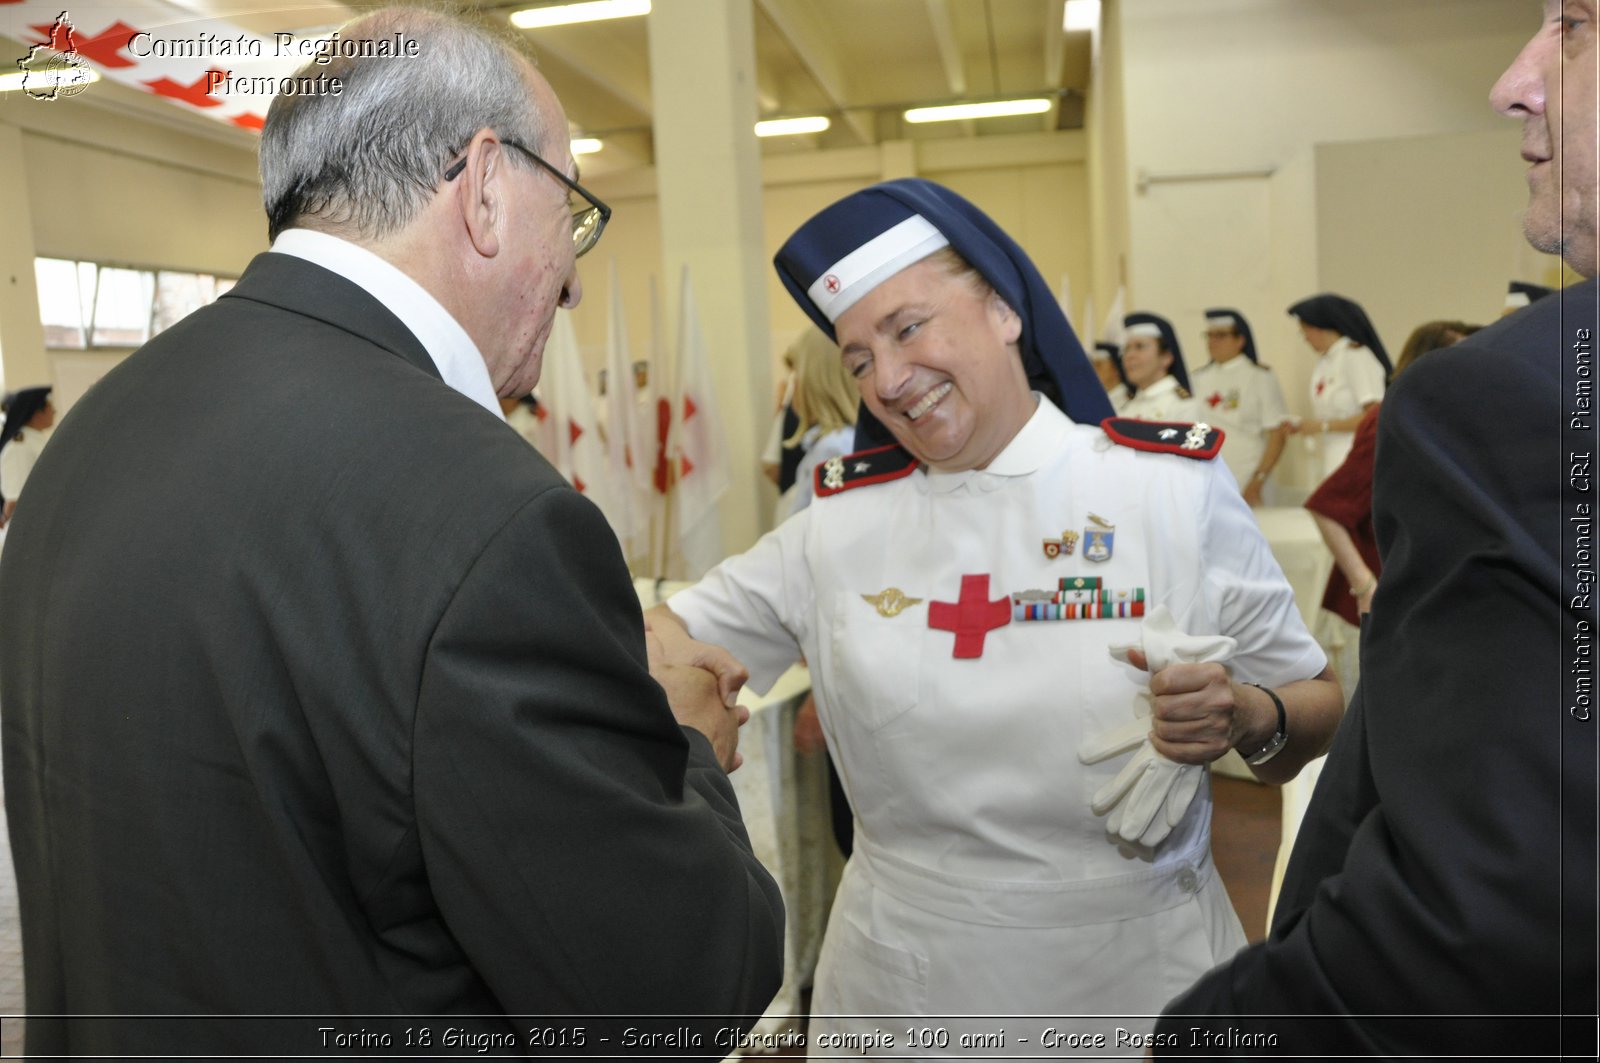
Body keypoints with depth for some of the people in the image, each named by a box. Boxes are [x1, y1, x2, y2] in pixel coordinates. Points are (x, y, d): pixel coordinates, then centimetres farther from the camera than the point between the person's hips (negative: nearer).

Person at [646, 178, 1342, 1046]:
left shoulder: (1175, 487, -7)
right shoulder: (838, 520, -2)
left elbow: (1316, 710, -1)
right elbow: (672, 639, 3)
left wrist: (1244, 719, -22)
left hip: (1139, 972, -1)